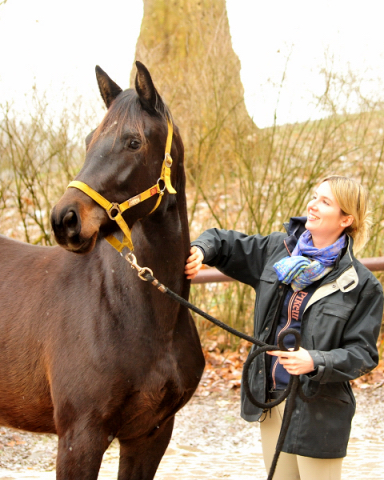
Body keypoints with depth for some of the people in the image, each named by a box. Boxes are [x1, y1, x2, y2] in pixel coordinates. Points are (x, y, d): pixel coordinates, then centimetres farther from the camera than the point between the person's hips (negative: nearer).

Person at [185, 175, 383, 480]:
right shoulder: (276, 250, 3)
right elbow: (225, 244, 13)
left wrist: (316, 362, -27)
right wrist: (201, 249, -11)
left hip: (319, 409, -5)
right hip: (270, 398, 5)